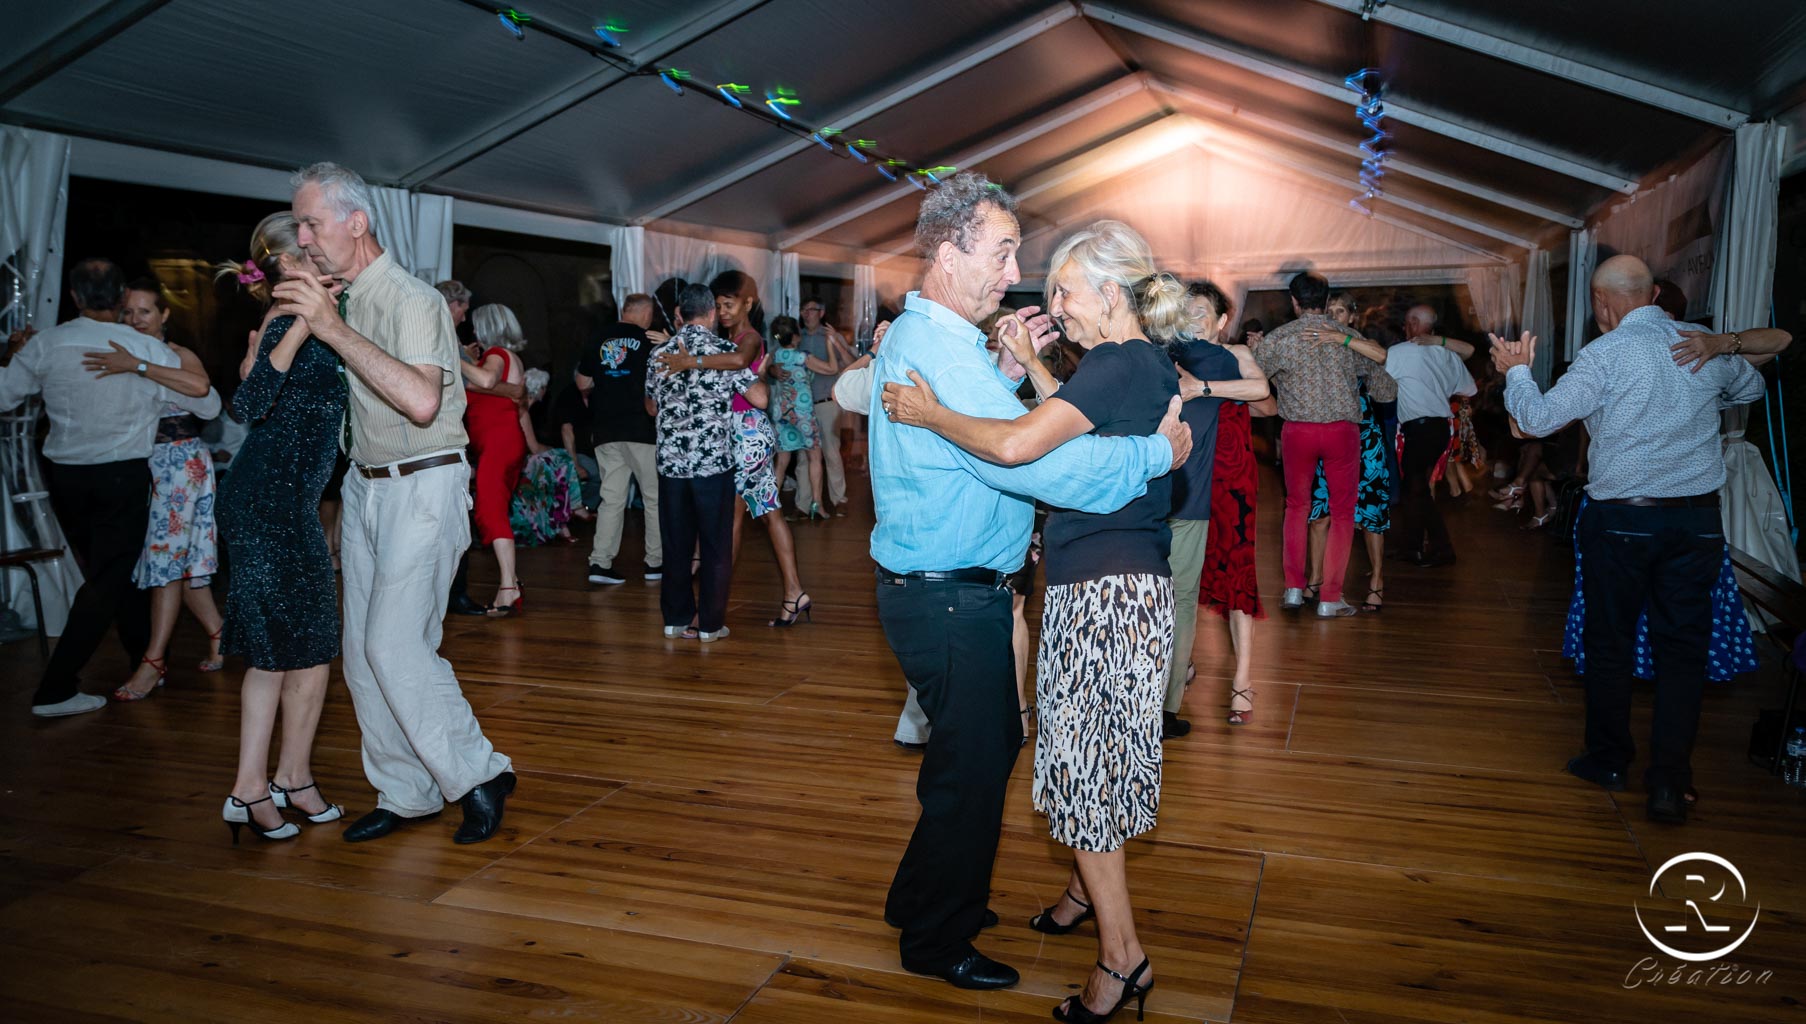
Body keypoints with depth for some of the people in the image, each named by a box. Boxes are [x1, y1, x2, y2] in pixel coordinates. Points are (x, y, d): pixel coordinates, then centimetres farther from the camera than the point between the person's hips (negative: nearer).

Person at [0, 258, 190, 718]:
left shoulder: (43, 345, -4)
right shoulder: (149, 349, -9)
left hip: (66, 478, 3)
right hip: (123, 477, -3)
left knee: (109, 572, 18)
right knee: (108, 580, 2)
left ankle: (144, 663, 31)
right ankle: (55, 690, -1)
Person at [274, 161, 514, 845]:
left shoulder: (411, 299, -15)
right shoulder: (340, 300, 11)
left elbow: (422, 400, -31)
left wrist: (334, 329, -29)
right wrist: (288, 317, 12)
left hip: (423, 487, -8)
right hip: (365, 486, 9)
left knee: (396, 644, -14)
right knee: (363, 649, 8)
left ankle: (479, 775, 2)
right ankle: (407, 794, 19)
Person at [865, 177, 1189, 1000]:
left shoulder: (925, 336, 12)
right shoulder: (933, 347, -23)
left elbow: (1000, 437, 18)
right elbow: (1031, 461, -31)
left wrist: (1013, 367, 6)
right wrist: (1156, 453, -20)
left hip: (962, 589, 10)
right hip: (948, 599, -10)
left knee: (994, 744, 22)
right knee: (971, 768, 4)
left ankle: (926, 900, 40)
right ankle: (936, 944, 25)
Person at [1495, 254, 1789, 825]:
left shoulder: (1606, 356, -11)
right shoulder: (1708, 345, 4)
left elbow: (1537, 419, -9)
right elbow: (1751, 387, 25)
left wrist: (1516, 371, 8)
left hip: (1621, 521, -3)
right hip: (1698, 519, 3)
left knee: (1610, 642, 12)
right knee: (1683, 649, 7)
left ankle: (1608, 760, 24)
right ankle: (1670, 783, 7)